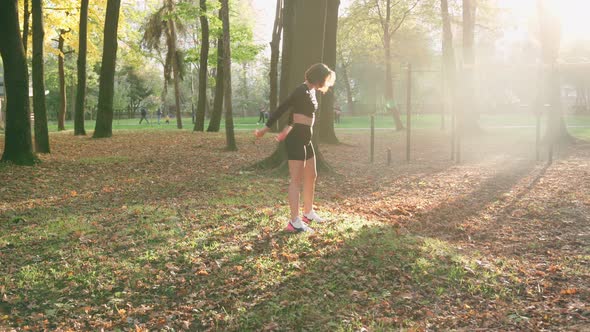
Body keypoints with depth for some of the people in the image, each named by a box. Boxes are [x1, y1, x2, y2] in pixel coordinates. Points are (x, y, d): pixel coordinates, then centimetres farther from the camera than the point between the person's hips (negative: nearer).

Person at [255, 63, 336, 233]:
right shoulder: (302, 91, -16)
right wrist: (266, 129, -12)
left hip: (305, 138, 10)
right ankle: (295, 222, -5)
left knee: (311, 176, 18)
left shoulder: (310, 91, 14)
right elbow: (282, 108, -15)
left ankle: (308, 212, 32)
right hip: (296, 138, -10)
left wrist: (288, 129, 27)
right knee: (296, 179, -8)